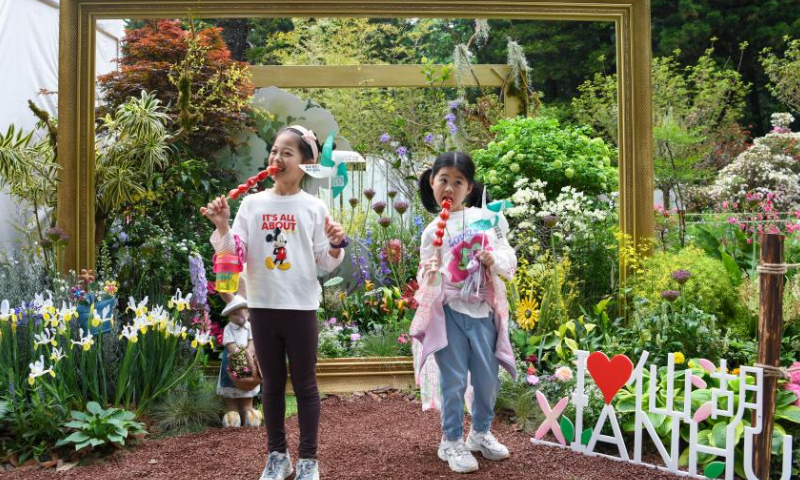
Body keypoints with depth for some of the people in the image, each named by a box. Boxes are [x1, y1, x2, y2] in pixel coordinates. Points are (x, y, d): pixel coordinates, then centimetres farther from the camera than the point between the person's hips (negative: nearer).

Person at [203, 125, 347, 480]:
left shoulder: (314, 207, -2)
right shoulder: (252, 202, 3)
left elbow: (326, 263, 0)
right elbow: (233, 253, 1)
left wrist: (336, 245, -20)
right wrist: (222, 226, -15)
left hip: (301, 307, -2)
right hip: (262, 305, 2)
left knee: (304, 384, 7)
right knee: (272, 383, 13)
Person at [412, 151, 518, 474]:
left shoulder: (486, 217, 3)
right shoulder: (433, 230, 0)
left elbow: (510, 260, 4)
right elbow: (427, 283, -2)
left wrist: (495, 259, -16)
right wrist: (430, 273, -23)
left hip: (483, 310, 2)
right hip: (449, 311, -2)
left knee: (488, 378, 11)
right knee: (454, 380, 1)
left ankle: (481, 433, 33)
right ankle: (452, 441, 18)